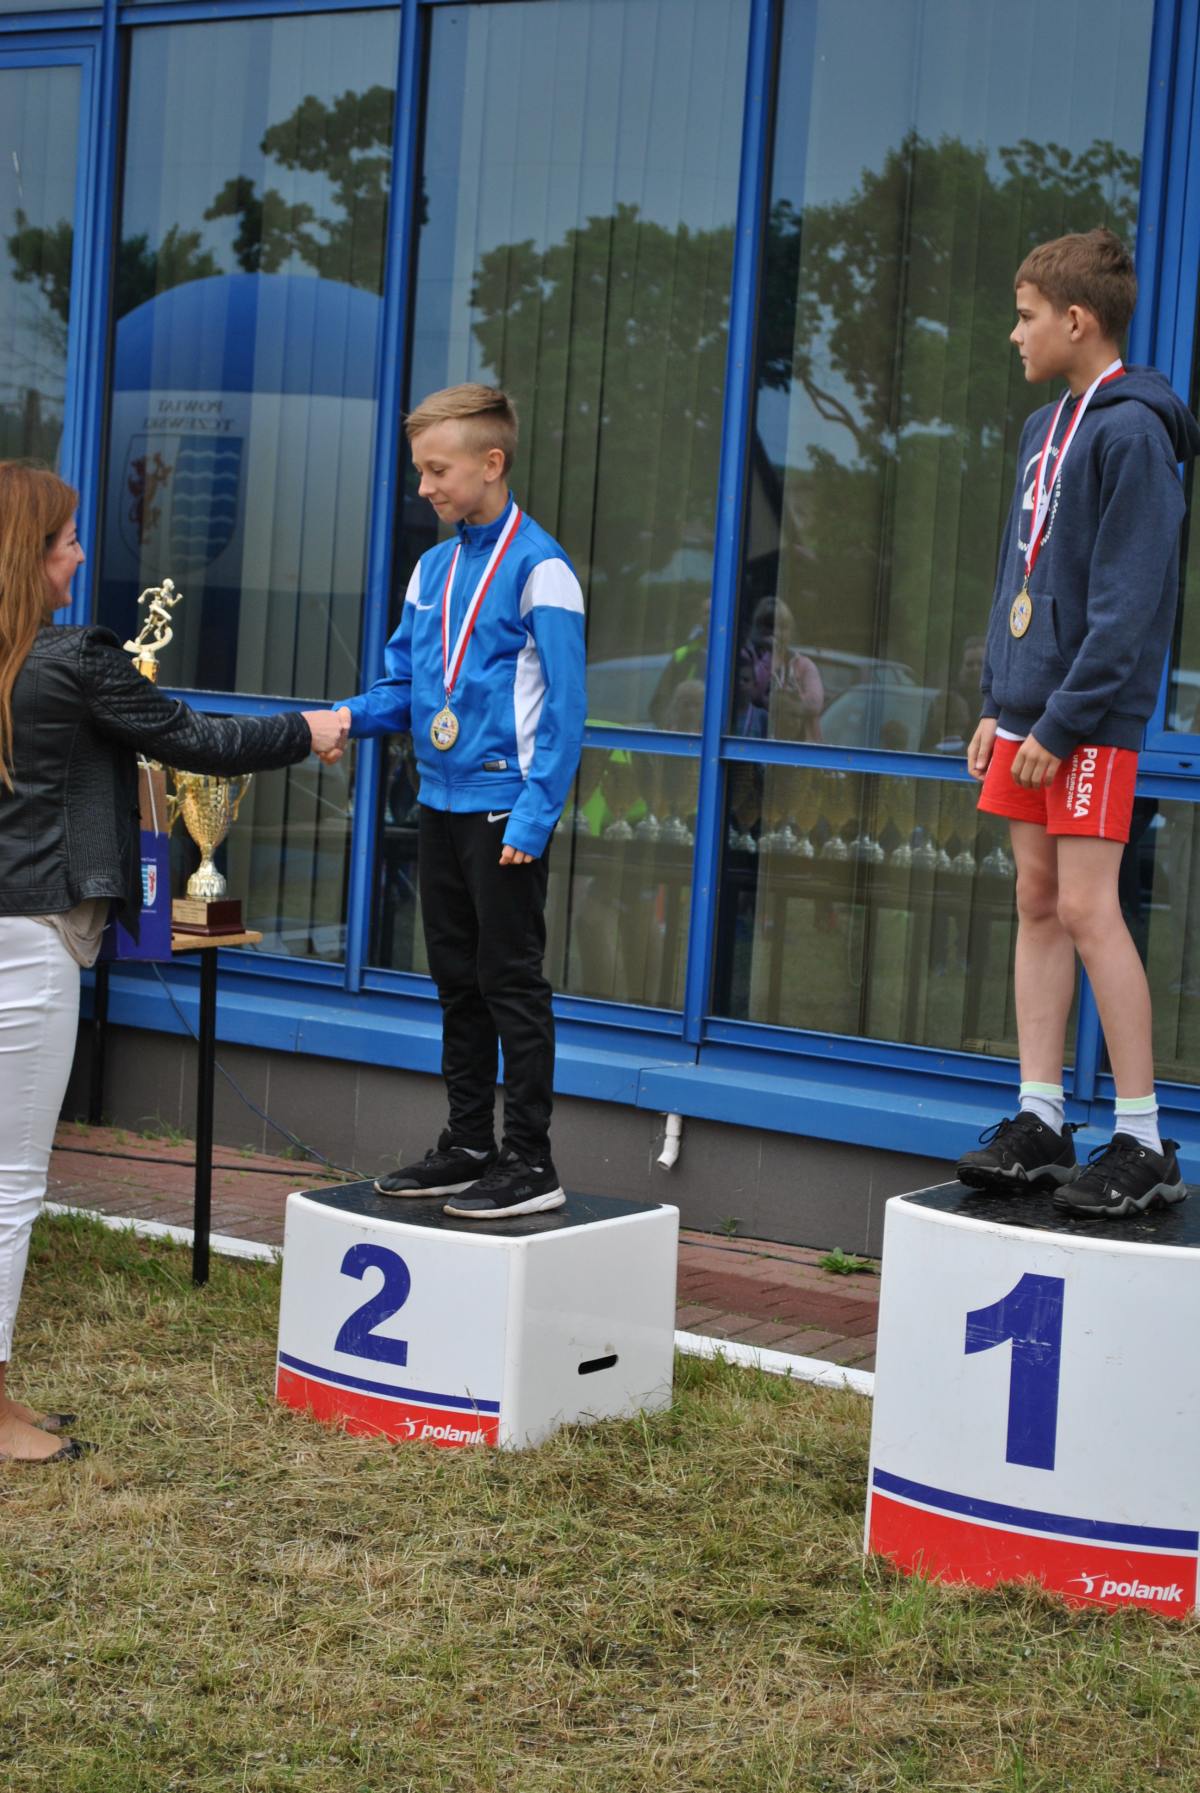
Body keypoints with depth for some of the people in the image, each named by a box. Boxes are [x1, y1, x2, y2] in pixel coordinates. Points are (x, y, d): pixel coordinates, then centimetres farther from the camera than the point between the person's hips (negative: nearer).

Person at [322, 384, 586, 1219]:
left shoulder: (539, 567, -11)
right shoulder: (434, 568, 11)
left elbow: (564, 704, -13)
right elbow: (405, 687, 15)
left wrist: (536, 814, -19)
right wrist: (353, 716, -5)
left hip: (505, 812, -8)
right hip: (442, 802, 8)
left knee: (512, 983, -2)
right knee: (458, 980, 14)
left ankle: (531, 1162, 5)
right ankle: (469, 1147, 24)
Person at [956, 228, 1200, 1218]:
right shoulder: (1045, 429, 16)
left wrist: (1062, 724, -18)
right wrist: (999, 706, 14)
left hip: (1091, 722, -9)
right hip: (1030, 714, 9)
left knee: (1086, 909, -10)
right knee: (1038, 903, 9)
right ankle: (1040, 1124, 14)